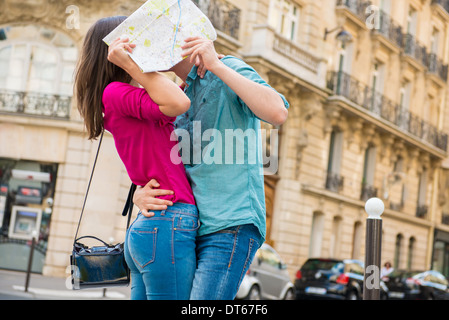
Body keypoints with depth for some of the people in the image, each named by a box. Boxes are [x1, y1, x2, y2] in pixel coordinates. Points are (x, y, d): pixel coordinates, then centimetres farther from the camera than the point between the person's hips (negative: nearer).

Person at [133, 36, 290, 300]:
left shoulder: (229, 71, 0)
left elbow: (278, 113, -21)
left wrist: (216, 65, -20)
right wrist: (139, 195, -3)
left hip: (232, 227, -8)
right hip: (194, 231, 8)